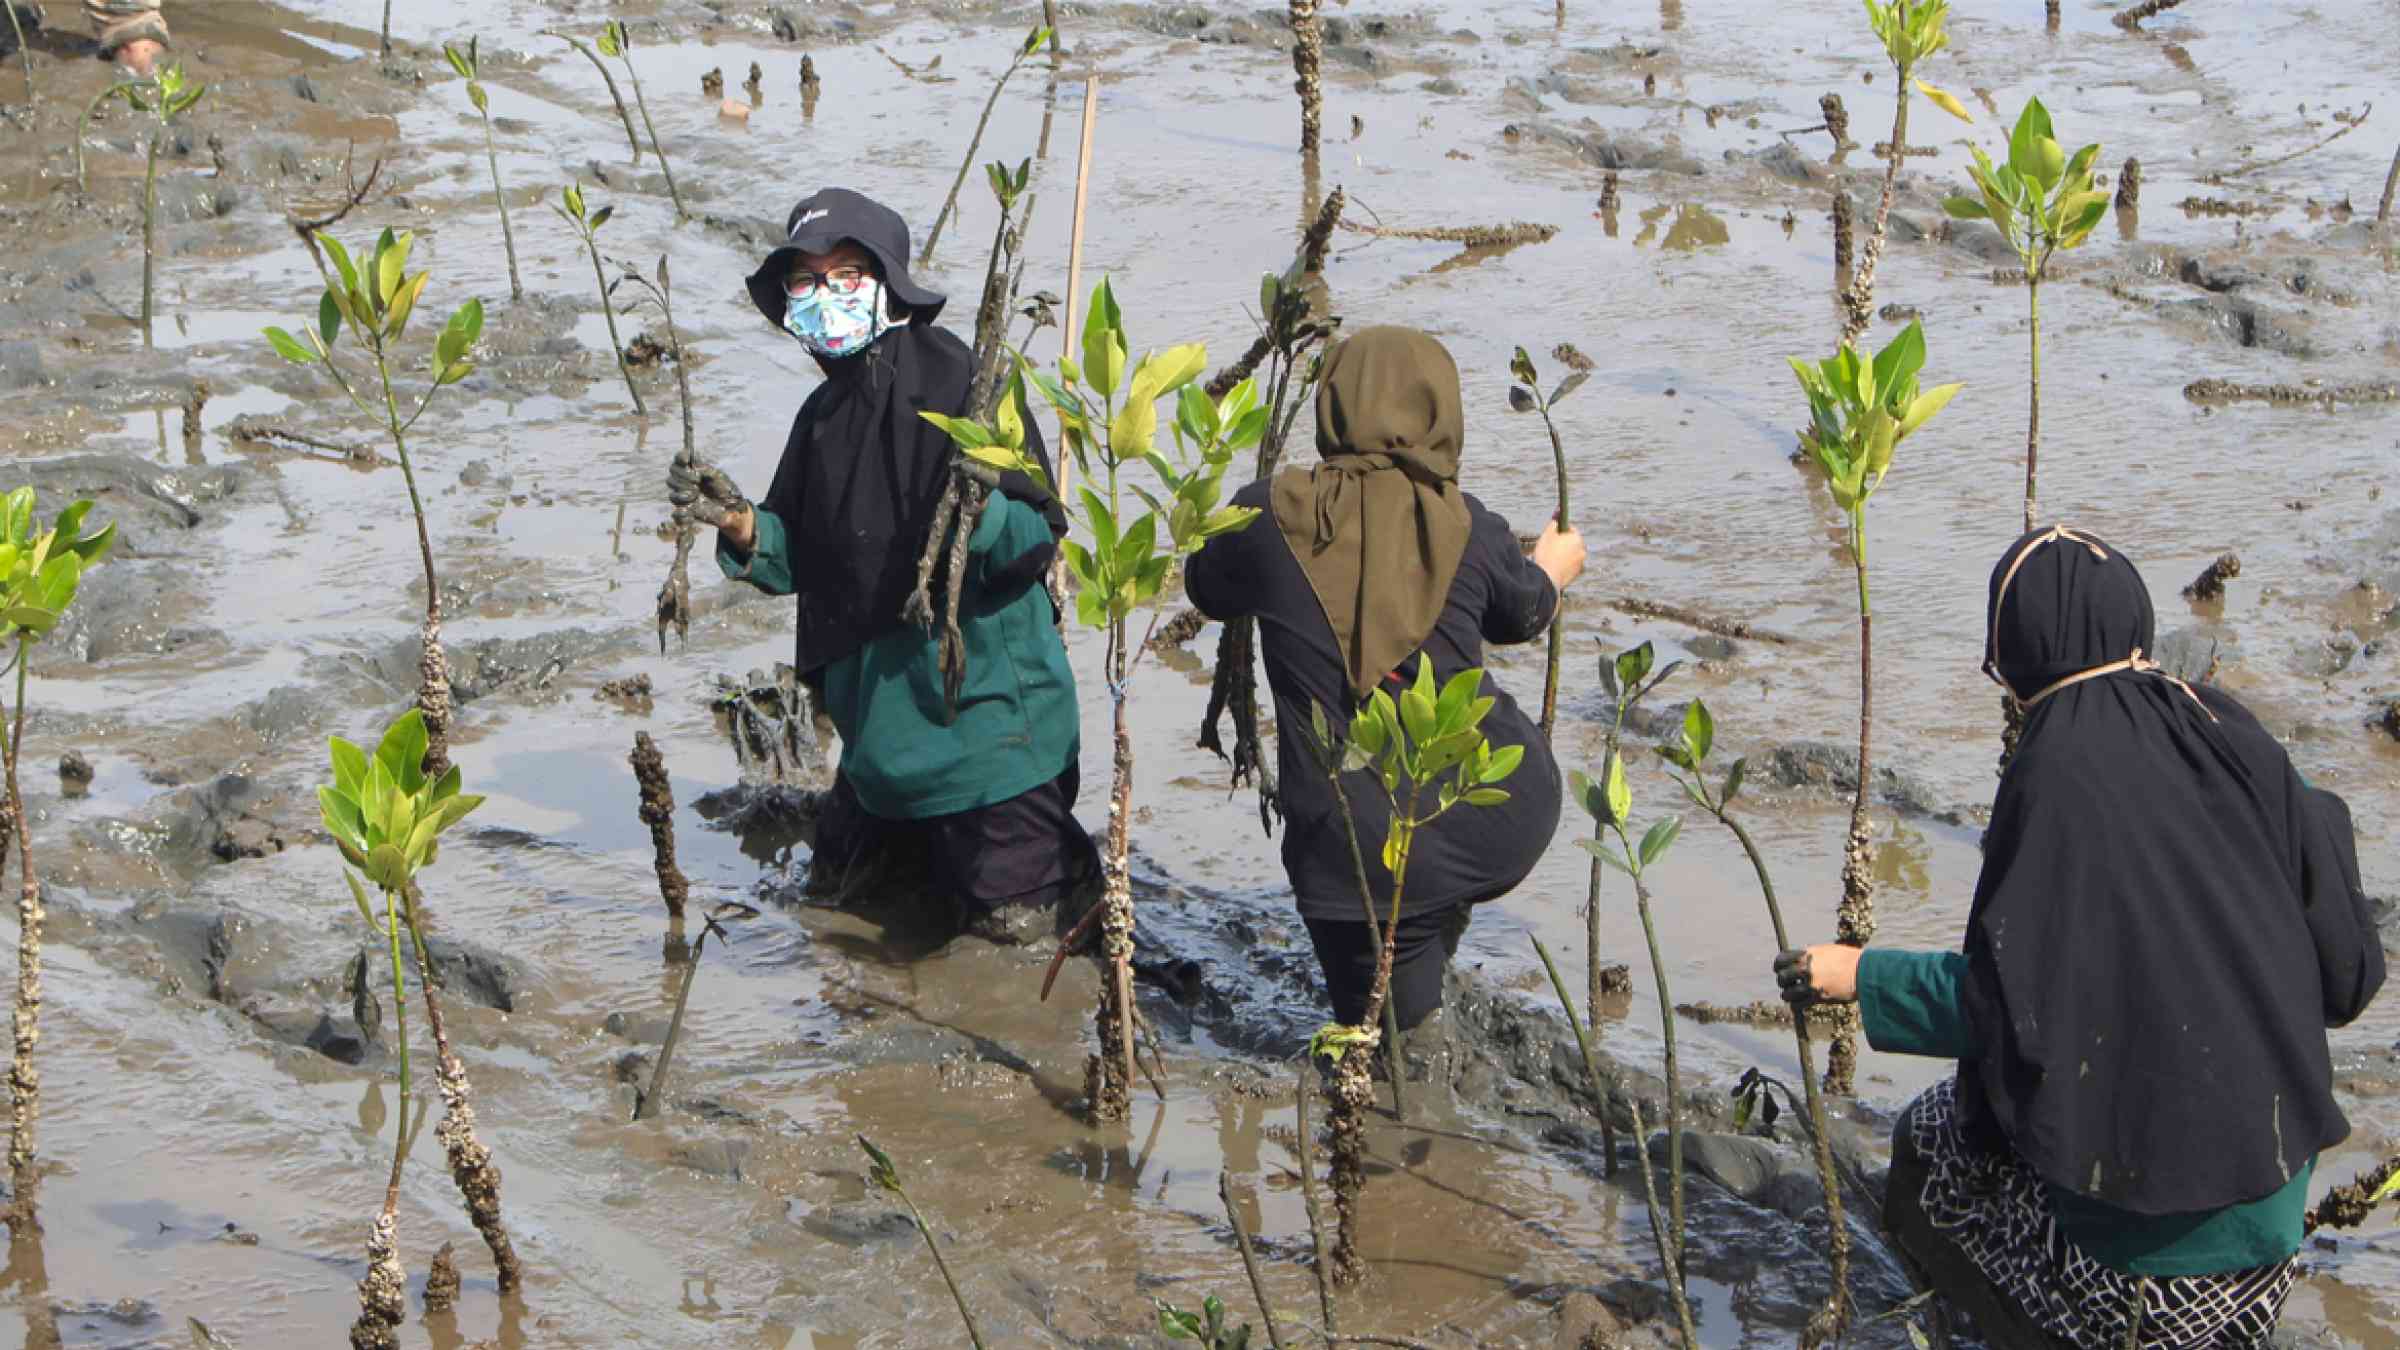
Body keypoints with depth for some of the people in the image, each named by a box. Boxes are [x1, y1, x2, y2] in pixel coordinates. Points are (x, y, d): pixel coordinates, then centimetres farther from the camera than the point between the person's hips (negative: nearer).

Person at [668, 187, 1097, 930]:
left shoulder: (957, 382, -13)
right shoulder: (824, 413, 9)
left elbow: (1040, 538, -17)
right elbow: (797, 561, 13)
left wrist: (986, 508, -37)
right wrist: (739, 522, -6)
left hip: (983, 698, -7)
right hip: (879, 712, 7)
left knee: (1011, 908, -4)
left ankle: (1074, 860, 26)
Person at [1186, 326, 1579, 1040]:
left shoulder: (1270, 516, -7)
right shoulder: (1468, 526, -3)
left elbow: (1208, 590, 15)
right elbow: (1523, 613, 18)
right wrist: (1554, 565, 41)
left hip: (1359, 847, -1)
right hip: (1505, 823, 1)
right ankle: (1439, 933, 33)